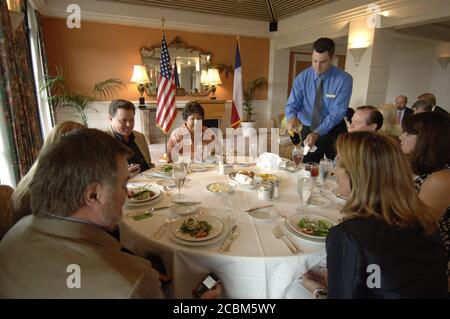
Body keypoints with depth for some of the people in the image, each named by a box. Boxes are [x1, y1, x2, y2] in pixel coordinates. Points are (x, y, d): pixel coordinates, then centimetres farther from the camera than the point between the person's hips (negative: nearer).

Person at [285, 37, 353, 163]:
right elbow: (292, 103, -7)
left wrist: (317, 133, -33)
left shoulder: (344, 79, -13)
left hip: (334, 132, -1)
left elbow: (338, 111, -21)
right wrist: (292, 117, -31)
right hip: (308, 131, 2)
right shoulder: (302, 78, -5)